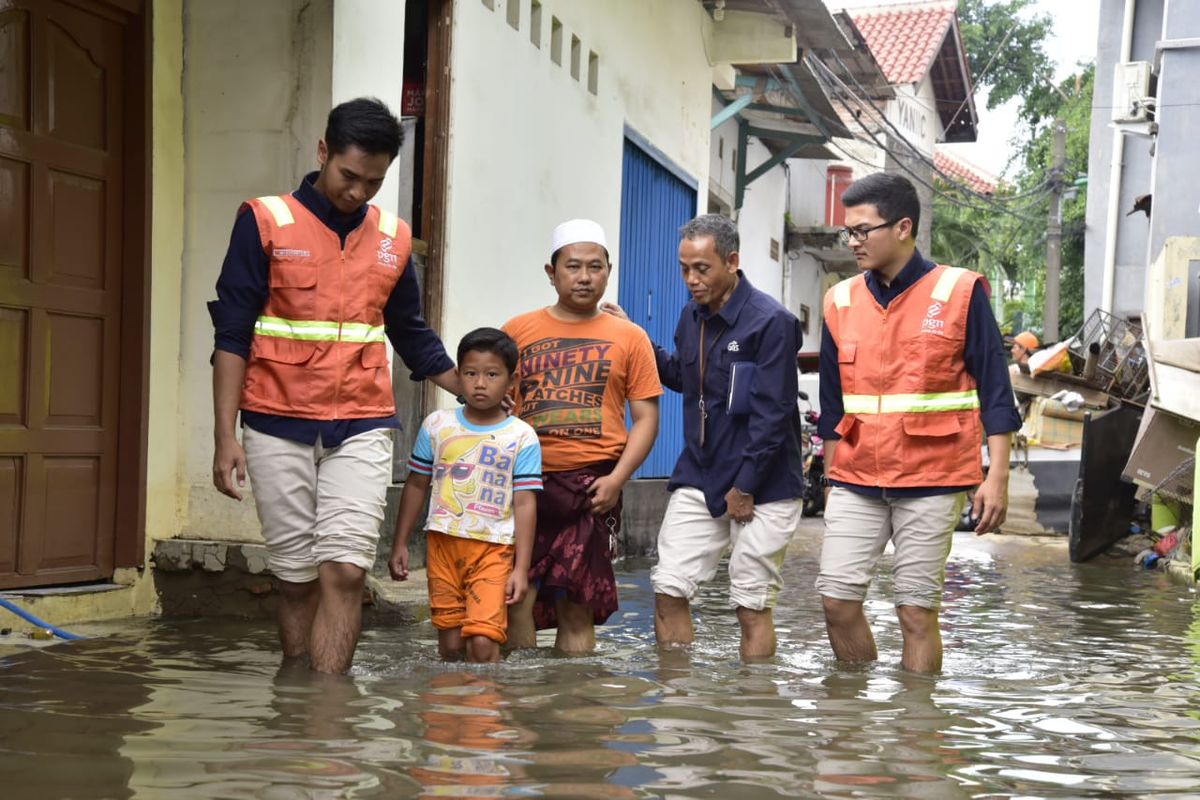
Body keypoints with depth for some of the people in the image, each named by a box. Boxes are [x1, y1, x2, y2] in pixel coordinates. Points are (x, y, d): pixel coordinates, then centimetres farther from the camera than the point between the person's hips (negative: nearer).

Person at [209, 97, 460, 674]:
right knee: (297, 579, 5)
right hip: (279, 428, -2)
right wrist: (226, 435, -8)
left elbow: (412, 334, 21)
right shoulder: (266, 221, -1)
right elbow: (232, 335, -2)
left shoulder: (393, 237, 10)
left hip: (361, 429, 2)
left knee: (345, 574, -9)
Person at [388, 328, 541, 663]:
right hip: (443, 543, 3)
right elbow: (416, 485, 14)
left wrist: (521, 567, -8)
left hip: (493, 549, -3)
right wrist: (400, 544, 13)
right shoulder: (437, 425, 6)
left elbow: (525, 503, -4)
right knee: (450, 642, 7)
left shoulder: (522, 437, -2)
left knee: (482, 641, -15)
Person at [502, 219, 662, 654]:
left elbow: (646, 418, 6)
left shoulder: (629, 337, 9)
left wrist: (616, 478, -7)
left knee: (577, 604, 4)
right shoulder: (518, 330, 10)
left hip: (592, 484, 0)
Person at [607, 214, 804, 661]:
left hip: (761, 486, -6)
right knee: (668, 591, 2)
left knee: (753, 606, 0)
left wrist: (744, 487, -15)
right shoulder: (692, 317, 9)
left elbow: (771, 415, -16)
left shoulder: (771, 322, -13)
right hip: (698, 477, 7)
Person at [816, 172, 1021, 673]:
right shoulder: (841, 301, 8)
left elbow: (994, 391, -2)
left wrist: (997, 477, -8)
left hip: (931, 483, -4)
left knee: (917, 611, -1)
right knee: (837, 601, 0)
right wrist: (831, 481, 16)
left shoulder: (959, 293, -3)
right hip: (856, 481, 4)